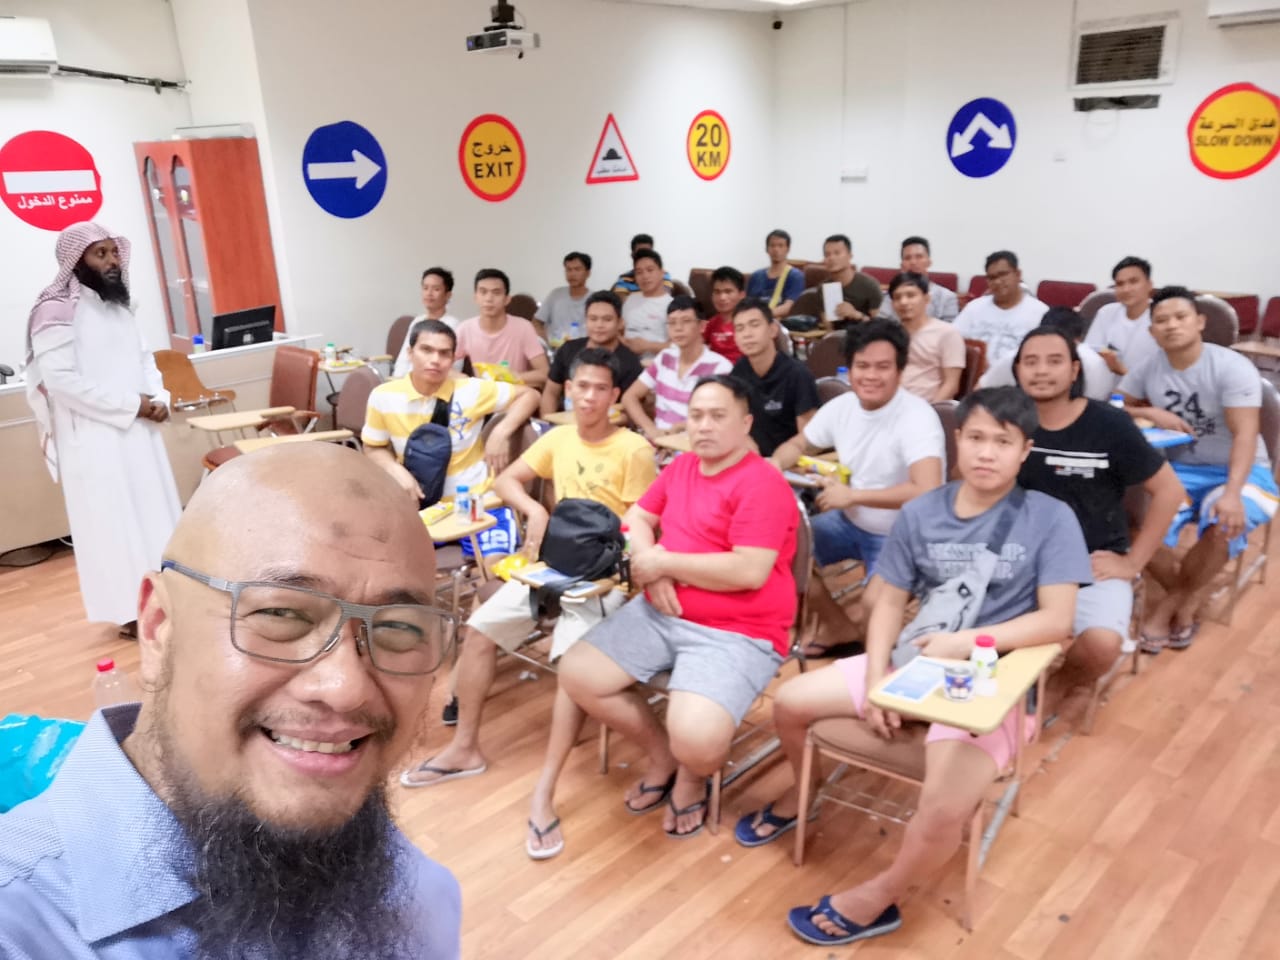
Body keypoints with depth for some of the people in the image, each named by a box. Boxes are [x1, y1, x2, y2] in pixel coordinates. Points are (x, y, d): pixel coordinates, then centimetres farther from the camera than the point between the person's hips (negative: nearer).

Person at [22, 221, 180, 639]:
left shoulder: (117, 304, 13)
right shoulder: (56, 310, -13)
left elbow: (142, 358, 16)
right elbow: (61, 381, -19)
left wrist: (158, 397, -4)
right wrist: (132, 405, -18)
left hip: (137, 431, 8)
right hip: (94, 439, -8)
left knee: (153, 511, 12)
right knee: (114, 522, -1)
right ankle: (130, 609, 9)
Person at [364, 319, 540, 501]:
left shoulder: (471, 390, -8)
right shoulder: (383, 397, -5)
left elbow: (529, 395, 2)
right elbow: (374, 449, 9)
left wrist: (501, 433, -12)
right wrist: (396, 472, -11)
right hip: (418, 501, 1)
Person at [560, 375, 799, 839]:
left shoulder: (762, 483, -15)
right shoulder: (682, 466, 11)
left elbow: (749, 572, -23)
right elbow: (636, 518, 17)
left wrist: (665, 561, -15)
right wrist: (648, 564, -6)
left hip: (737, 634, -8)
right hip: (661, 614, 8)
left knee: (696, 741, -28)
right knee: (576, 673, -2)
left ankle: (691, 776, 13)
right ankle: (662, 756, 18)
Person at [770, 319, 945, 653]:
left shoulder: (917, 417, -23)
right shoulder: (841, 406, -2)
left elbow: (928, 492, -37)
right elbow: (798, 444, 15)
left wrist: (852, 496, -30)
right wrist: (775, 463, -11)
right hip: (851, 523, 7)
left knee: (874, 603, -32)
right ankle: (848, 633, 11)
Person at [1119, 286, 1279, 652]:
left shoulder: (1233, 367, -15)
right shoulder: (1148, 368, -1)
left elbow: (1245, 435, -23)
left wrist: (1232, 493, -38)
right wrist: (1154, 414, -12)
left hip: (1240, 470, -3)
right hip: (1178, 469, 3)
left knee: (1224, 526, -35)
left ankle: (1170, 602, -11)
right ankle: (1186, 601, -5)